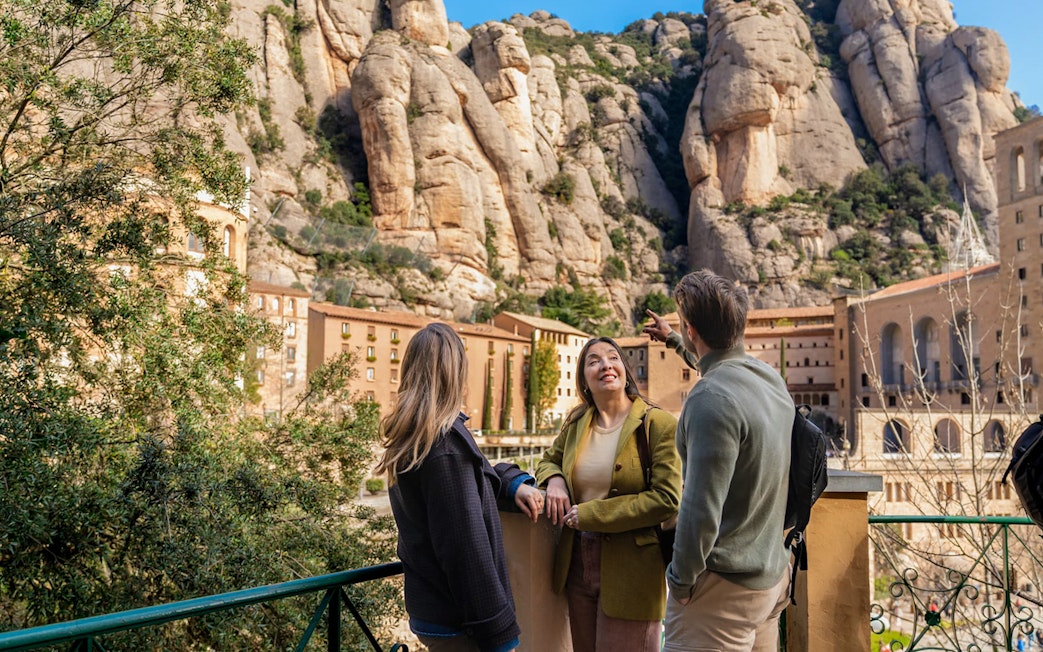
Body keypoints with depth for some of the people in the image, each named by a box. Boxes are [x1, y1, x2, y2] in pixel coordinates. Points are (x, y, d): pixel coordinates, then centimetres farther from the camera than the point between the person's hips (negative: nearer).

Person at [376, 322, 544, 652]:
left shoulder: (408, 436, 5)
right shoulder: (445, 441, -23)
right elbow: (466, 547, -25)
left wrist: (513, 482, 2)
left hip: (428, 609, 9)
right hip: (458, 622, -9)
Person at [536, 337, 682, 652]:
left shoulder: (658, 424, -11)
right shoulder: (576, 423, 6)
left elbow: (667, 499, -17)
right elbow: (549, 459, 23)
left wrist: (588, 514, -16)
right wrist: (553, 481, -3)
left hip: (631, 570, -5)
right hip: (578, 564, 6)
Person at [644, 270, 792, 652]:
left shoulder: (712, 399, -24)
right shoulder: (772, 379, 3)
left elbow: (702, 510, -26)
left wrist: (680, 579, -12)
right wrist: (674, 342, 40)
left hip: (724, 589, -9)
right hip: (773, 578, 9)